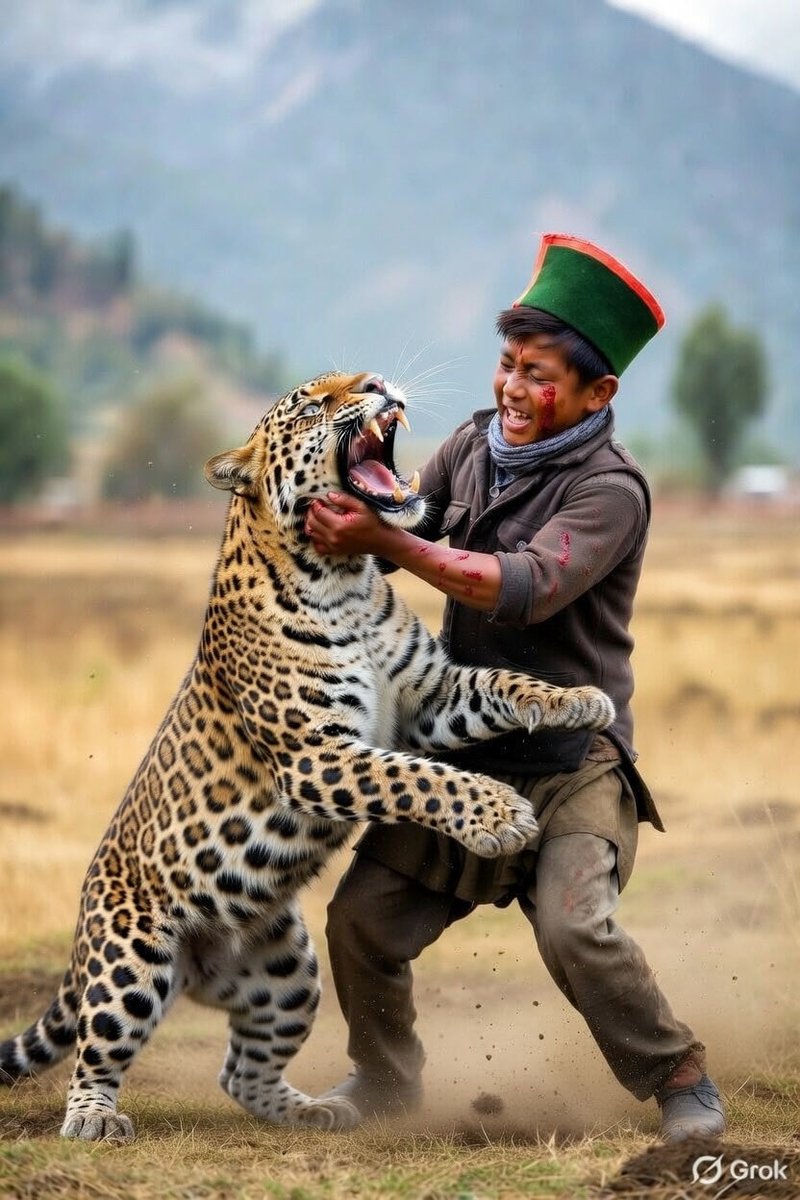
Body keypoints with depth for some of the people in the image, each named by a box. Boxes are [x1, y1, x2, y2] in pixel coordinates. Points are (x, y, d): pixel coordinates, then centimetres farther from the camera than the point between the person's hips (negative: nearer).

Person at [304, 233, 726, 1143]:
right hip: (461, 749, 6)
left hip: (570, 762, -6)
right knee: (363, 916, 3)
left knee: (574, 926, -24)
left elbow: (526, 589, -29)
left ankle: (679, 1079, -1)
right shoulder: (473, 447, 4)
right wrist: (356, 492, -9)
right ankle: (384, 1080, 27)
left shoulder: (611, 490, -16)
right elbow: (406, 526, 13)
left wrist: (385, 543, -34)